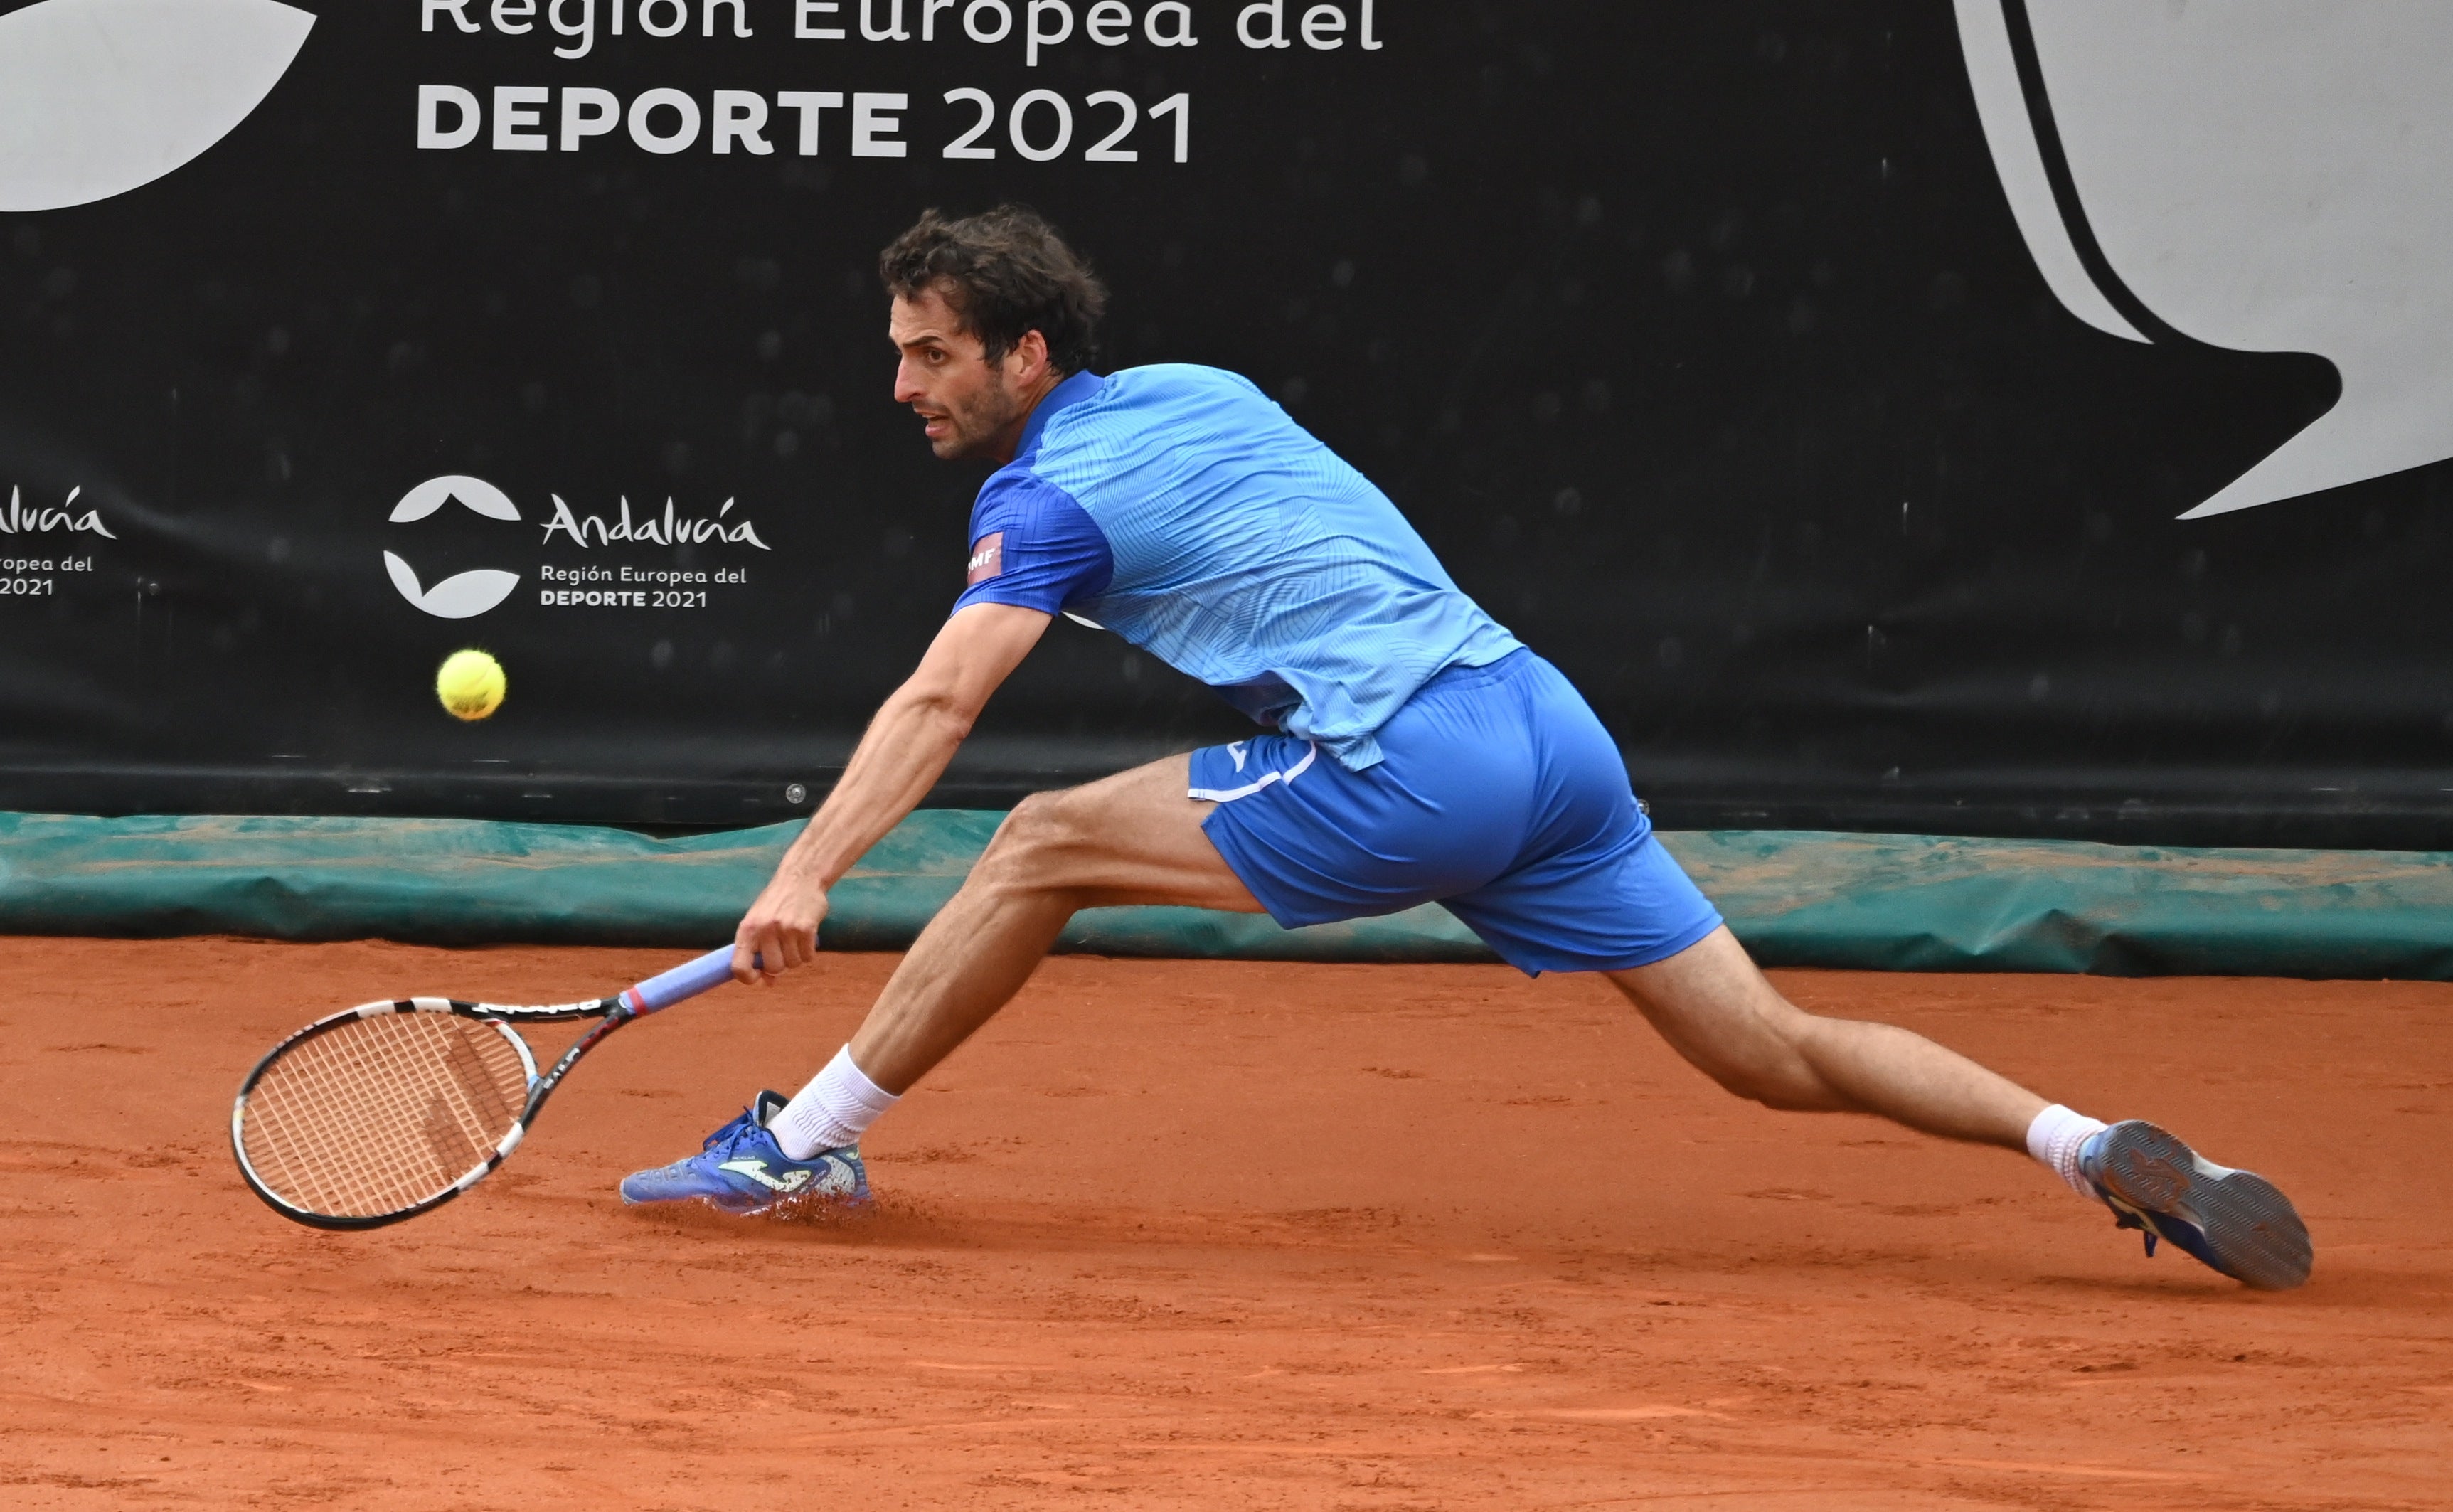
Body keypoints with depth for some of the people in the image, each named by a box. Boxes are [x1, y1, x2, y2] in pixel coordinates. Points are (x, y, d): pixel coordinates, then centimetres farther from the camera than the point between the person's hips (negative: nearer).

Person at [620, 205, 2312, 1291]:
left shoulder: (1056, 493, -3)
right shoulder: (1204, 389, 21)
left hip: (1412, 767, -8)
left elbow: (936, 704, -15)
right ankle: (2104, 1150, -6)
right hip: (1547, 725, 8)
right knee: (1776, 1052, 6)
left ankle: (802, 1139, 0)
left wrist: (808, 874, -21)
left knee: (1044, 848, -2)